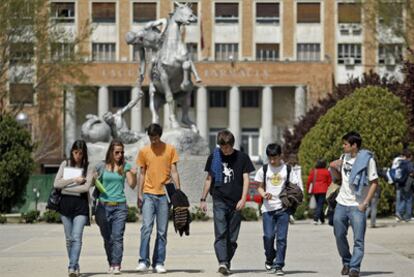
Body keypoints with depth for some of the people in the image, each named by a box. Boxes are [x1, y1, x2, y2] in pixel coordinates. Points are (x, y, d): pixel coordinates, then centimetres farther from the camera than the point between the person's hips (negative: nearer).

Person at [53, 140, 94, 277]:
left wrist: (65, 187, -7)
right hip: (65, 203, 3)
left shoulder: (88, 167, 1)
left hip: (81, 203, -3)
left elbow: (86, 187, -11)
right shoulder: (65, 164, 8)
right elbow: (56, 183, -2)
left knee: (76, 237, -14)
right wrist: (74, 180, -10)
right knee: (69, 238, 7)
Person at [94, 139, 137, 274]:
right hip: (104, 206, 1)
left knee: (118, 237, -11)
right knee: (107, 238, 5)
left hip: (120, 206, -1)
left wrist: (134, 175, -16)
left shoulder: (125, 166, 6)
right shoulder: (101, 166, 5)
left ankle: (116, 265, -15)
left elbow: (132, 185, 3)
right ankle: (111, 264, 16)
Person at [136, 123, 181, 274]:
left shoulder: (170, 149, 4)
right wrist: (139, 193, 4)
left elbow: (174, 172, 4)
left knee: (162, 231, 3)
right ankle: (143, 261, -8)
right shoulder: (144, 151, 6)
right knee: (146, 228, -12)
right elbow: (142, 173, 10)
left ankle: (159, 263, 9)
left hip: (164, 194, 0)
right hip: (148, 194, 0)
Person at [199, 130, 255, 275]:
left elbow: (246, 179, 1)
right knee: (220, 233, -14)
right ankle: (222, 263, -24)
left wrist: (243, 199, -9)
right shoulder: (213, 157, 7)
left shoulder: (242, 158, 3)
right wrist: (203, 199, 12)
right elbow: (209, 179, 14)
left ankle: (227, 263, 13)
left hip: (236, 203, 0)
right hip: (219, 201, 0)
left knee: (232, 237, 3)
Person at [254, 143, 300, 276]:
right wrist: (264, 194, -9)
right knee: (268, 236, -5)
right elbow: (260, 187, 12)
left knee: (281, 237, -4)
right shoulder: (264, 169, 5)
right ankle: (269, 259, 20)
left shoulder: (288, 169, 2)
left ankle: (278, 265, 2)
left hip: (283, 208, -1)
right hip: (268, 208, 1)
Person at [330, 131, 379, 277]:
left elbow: (374, 182, -9)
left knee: (358, 239, -7)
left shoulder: (367, 159, -10)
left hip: (357, 206, -6)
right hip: (341, 203, 6)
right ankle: (346, 262, 27)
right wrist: (333, 167, 7)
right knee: (339, 235, 11)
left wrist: (365, 203, -13)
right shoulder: (344, 157, 8)